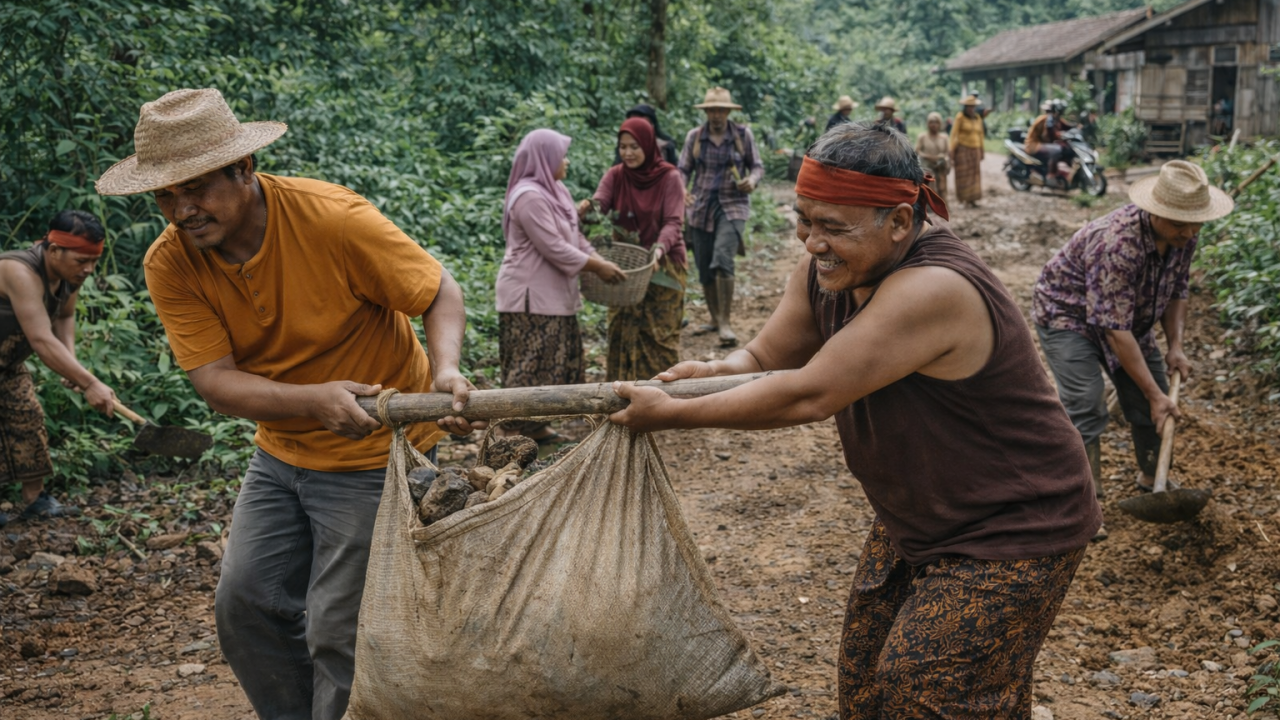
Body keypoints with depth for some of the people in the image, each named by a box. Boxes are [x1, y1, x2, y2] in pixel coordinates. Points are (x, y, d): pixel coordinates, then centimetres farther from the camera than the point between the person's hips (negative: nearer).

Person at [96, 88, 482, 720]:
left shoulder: (332, 218, -25)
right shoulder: (169, 265, -11)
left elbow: (440, 292, -17)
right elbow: (215, 381, -18)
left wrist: (445, 368, -38)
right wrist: (316, 399, -36)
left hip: (374, 452, -5)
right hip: (281, 451, 6)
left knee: (338, 633, -2)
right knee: (244, 604, 11)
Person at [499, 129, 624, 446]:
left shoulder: (554, 190, 12)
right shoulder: (530, 197, -20)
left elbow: (573, 235, 18)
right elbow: (554, 247, -22)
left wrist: (598, 259, 6)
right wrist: (596, 267, -15)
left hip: (553, 293, 10)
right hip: (530, 295, -10)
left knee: (556, 360, 13)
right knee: (532, 362, -5)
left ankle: (536, 423, 20)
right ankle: (520, 428, 4)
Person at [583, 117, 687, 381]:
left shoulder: (669, 177, -7)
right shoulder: (615, 176, 3)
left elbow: (673, 222, -14)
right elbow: (598, 206, -13)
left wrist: (659, 249, -34)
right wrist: (586, 209, -38)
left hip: (663, 265, -3)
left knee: (659, 334, -1)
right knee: (623, 333, 3)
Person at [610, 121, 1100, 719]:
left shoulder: (931, 290, -33)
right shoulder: (828, 270, -5)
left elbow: (808, 395, -33)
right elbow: (765, 355, 2)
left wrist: (672, 413, -26)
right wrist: (714, 373, -22)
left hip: (1009, 534, -8)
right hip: (915, 522, 9)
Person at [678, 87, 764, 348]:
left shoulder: (743, 134, 0)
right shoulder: (694, 136, 2)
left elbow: (757, 166, 8)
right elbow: (683, 170, 4)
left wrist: (753, 180, -14)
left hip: (732, 205, -3)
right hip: (701, 207, 3)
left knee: (722, 260, -23)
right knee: (705, 270, 9)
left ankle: (725, 323, -15)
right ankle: (714, 319, 28)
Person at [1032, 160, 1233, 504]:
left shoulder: (1184, 235, -15)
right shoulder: (1118, 244, -39)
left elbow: (1175, 292, 3)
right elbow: (1114, 330, -36)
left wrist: (1175, 346, -11)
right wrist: (1154, 393, -32)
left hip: (1129, 314, 7)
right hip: (1068, 312, -7)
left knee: (1153, 405, 7)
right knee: (1086, 409, -20)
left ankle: (1153, 480, 29)